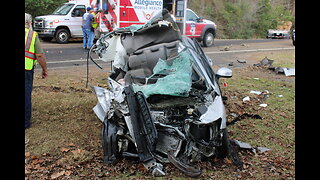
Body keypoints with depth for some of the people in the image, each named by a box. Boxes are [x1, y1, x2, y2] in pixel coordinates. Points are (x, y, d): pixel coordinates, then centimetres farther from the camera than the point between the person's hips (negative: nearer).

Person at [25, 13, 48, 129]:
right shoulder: (32, 35, -3)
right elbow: (40, 56, -7)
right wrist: (44, 69, 5)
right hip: (27, 70, -2)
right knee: (26, 95, 8)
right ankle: (26, 122, 17)